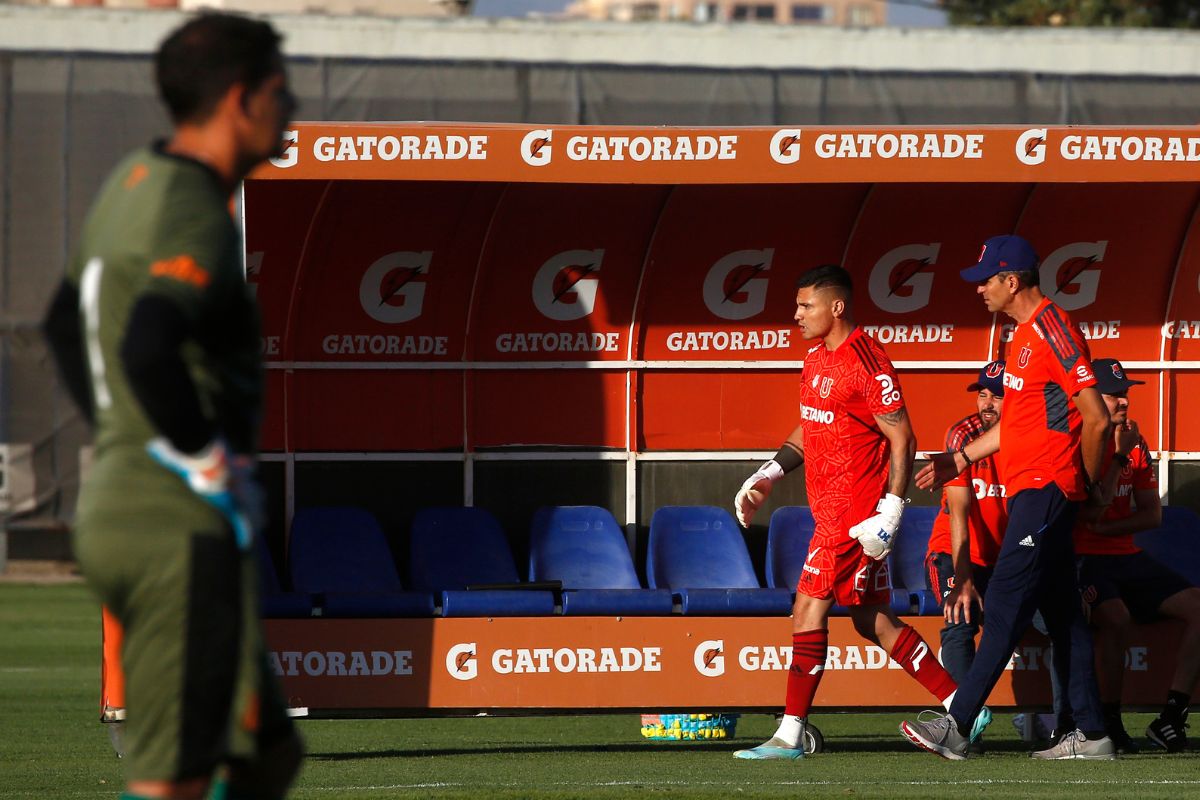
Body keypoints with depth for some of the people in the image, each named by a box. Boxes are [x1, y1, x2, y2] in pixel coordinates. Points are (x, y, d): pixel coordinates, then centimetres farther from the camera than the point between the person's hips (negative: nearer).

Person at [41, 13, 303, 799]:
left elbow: (65, 325, 27)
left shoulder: (131, 182, 13)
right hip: (183, 528, -10)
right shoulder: (196, 215, -16)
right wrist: (210, 464, -20)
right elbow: (149, 349, -33)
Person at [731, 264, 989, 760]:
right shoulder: (817, 360, 14)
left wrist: (891, 512, -20)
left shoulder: (866, 365, -16)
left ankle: (790, 734, -6)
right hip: (831, 509, 10)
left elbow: (902, 439, -16)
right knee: (872, 620, 11)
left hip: (854, 513, -10)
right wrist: (767, 475, 12)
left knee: (809, 607, -9)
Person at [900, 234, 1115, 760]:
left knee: (1005, 605, -11)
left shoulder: (1052, 330, -14)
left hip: (1045, 490, -10)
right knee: (1061, 613, 9)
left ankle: (957, 725, -14)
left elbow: (1096, 419, -18)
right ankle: (1090, 735, 10)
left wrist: (1089, 485, -6)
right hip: (1030, 492, 10)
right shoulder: (1025, 334, 18)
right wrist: (962, 458, 23)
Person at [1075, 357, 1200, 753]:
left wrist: (1106, 527, -7)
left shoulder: (1135, 444, 12)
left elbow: (1152, 514, 10)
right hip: (1083, 558, -7)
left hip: (1128, 557, 7)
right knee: (1115, 616, -36)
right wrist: (1118, 457, -13)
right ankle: (1109, 721, -21)